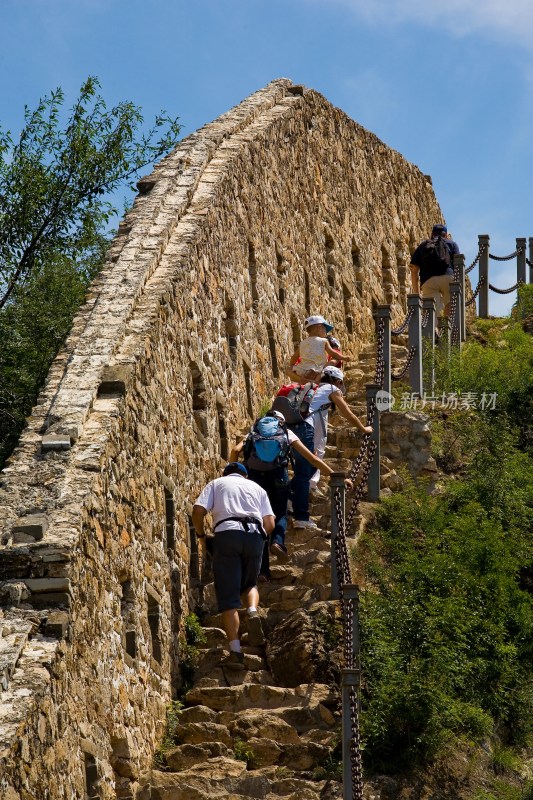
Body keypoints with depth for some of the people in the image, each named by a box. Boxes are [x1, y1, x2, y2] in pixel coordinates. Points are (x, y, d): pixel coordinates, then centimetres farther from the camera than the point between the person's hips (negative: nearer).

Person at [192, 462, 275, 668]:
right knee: (250, 583, 24)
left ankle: (235, 650, -8)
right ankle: (252, 611, -8)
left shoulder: (216, 484, 22)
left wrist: (201, 535, 21)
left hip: (226, 533, -2)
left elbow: (198, 510, 6)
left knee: (228, 595, -1)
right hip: (254, 534, 2)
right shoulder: (256, 487, 27)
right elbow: (270, 522, 15)